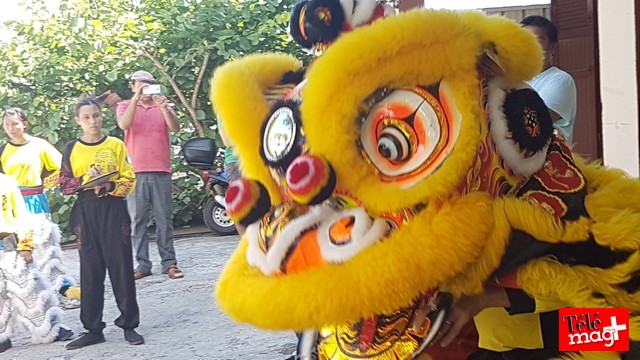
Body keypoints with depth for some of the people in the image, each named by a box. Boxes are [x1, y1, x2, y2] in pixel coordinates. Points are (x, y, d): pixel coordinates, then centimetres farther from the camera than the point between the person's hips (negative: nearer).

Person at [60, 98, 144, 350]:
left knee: (122, 268, 0)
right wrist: (84, 180, -13)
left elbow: (129, 180, 1)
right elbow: (64, 184, 5)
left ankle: (129, 325, 9)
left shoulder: (116, 145, 4)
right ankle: (93, 329, 11)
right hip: (86, 213, 1)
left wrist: (109, 186, -17)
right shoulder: (72, 149, 7)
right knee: (90, 271, 4)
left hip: (114, 209, -1)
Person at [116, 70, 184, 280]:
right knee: (138, 220, 0)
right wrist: (136, 99, -20)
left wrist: (164, 108, -21)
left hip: (161, 171, 1)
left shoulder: (162, 106, 12)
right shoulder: (125, 106, 10)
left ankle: (169, 263, 4)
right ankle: (142, 264, 4)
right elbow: (124, 124, -12)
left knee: (164, 219, 1)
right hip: (136, 172, -1)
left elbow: (175, 127, -5)